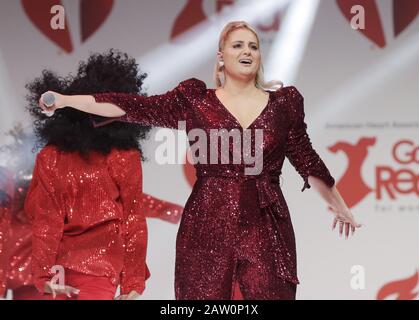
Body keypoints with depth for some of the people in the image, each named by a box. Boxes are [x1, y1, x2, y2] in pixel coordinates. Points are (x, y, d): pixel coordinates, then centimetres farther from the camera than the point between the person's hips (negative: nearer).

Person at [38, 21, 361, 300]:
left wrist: (340, 207, 25)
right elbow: (136, 107, 0)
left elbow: (308, 161, 17)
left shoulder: (282, 104, 8)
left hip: (266, 228, 1)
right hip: (208, 226, -1)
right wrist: (66, 100, -6)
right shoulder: (196, 102, 4)